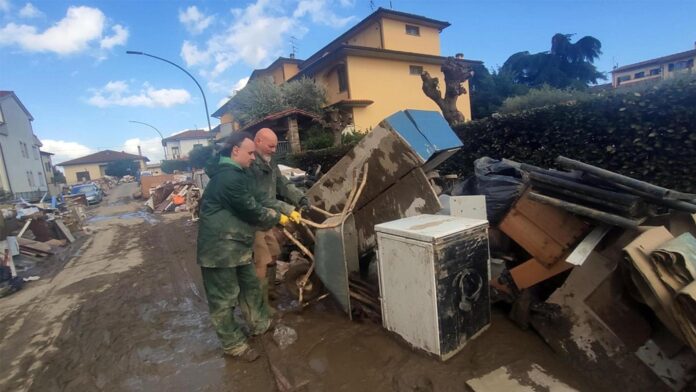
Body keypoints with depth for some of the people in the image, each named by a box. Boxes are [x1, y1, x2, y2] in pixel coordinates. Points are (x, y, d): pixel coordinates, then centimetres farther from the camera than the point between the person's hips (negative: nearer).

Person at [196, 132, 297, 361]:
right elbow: (252, 210, -20)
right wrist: (278, 218, -4)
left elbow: (255, 202, 16)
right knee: (224, 298, 5)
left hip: (236, 244, 11)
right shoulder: (229, 177, -24)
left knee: (250, 286, 22)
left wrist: (283, 213, 7)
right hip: (219, 248, -11)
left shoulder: (238, 173, 13)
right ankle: (233, 344, 21)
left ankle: (260, 324, 40)